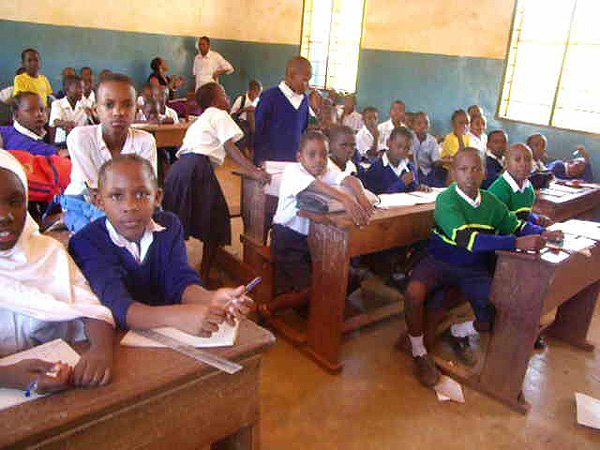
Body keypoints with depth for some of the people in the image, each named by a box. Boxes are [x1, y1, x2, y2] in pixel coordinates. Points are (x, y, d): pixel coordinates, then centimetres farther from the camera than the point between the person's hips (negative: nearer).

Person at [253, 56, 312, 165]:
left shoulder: (304, 99, 9)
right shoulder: (269, 97, -8)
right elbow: (258, 131, -6)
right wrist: (261, 162, -9)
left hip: (295, 163, 5)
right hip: (271, 162, -5)